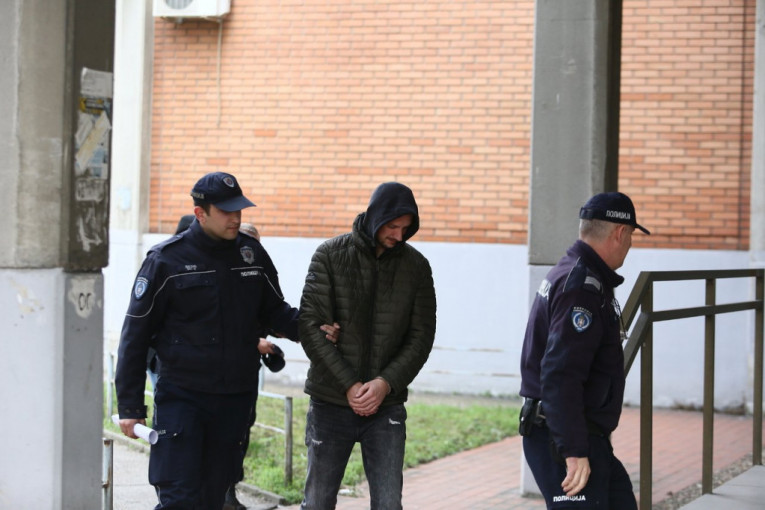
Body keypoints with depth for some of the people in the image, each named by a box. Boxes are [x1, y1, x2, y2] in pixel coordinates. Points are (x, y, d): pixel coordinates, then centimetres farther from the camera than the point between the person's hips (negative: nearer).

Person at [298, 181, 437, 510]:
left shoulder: (416, 266, 3)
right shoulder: (330, 255, -3)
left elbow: (421, 335, 2)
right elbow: (311, 326, -8)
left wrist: (387, 383, -13)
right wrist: (349, 384, -14)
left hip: (387, 407, 1)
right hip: (331, 404, -1)